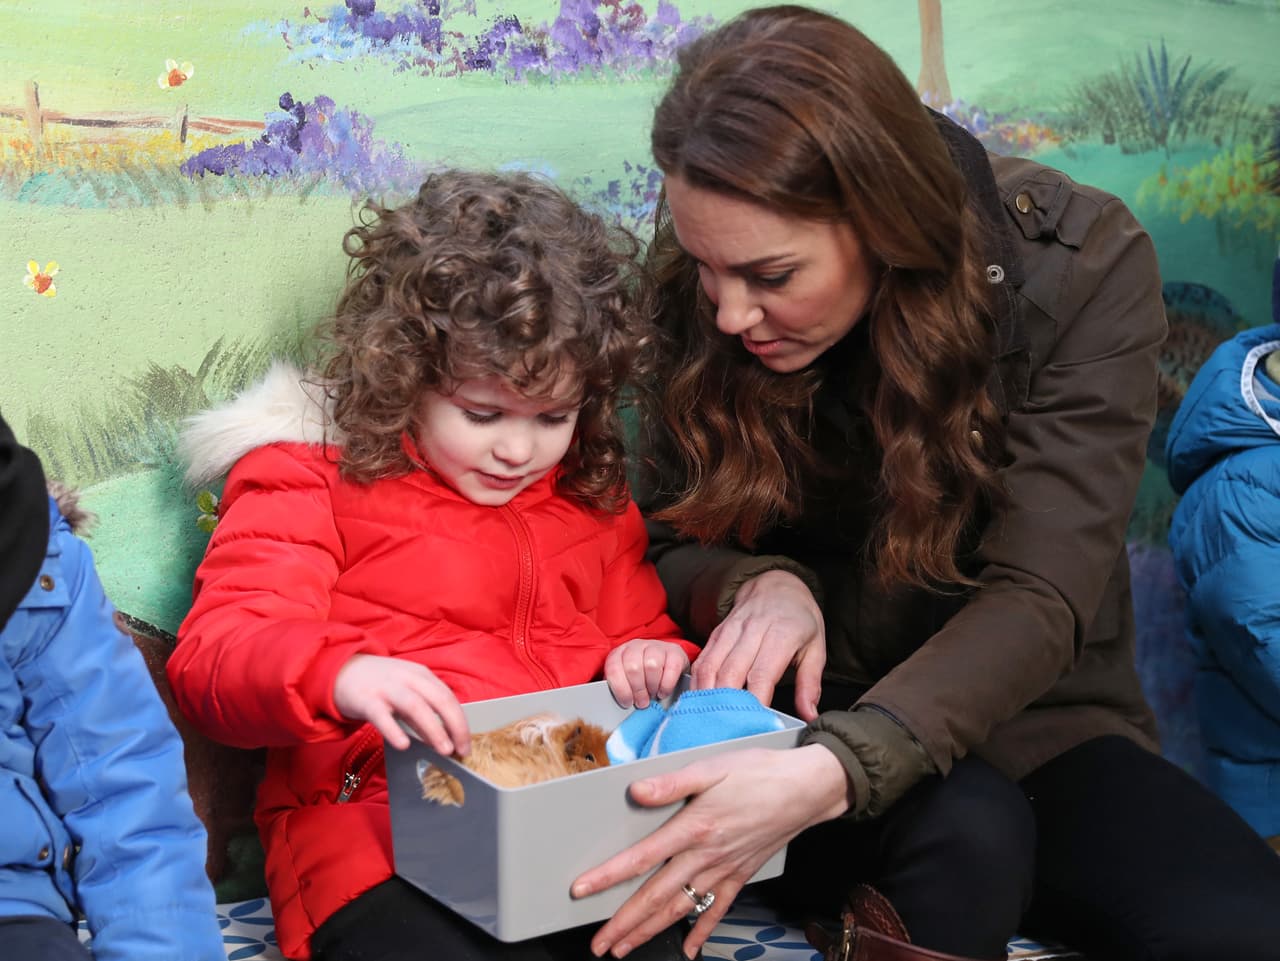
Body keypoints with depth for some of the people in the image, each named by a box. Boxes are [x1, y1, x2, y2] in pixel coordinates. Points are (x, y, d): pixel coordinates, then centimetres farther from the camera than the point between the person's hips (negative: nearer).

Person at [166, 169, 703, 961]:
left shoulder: (592, 498, 20)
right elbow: (212, 657, -7)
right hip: (376, 829, -3)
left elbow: (640, 628, 33)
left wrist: (651, 658, 8)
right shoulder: (310, 481, 5)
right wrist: (341, 676, -28)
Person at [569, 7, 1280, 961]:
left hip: (1035, 723, 1)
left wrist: (829, 774, -41)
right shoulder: (702, 300, -10)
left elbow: (1038, 600, -24)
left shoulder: (1083, 263, -17)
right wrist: (759, 586, -23)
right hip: (810, 711, 0)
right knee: (964, 832, -34)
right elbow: (672, 546, 2)